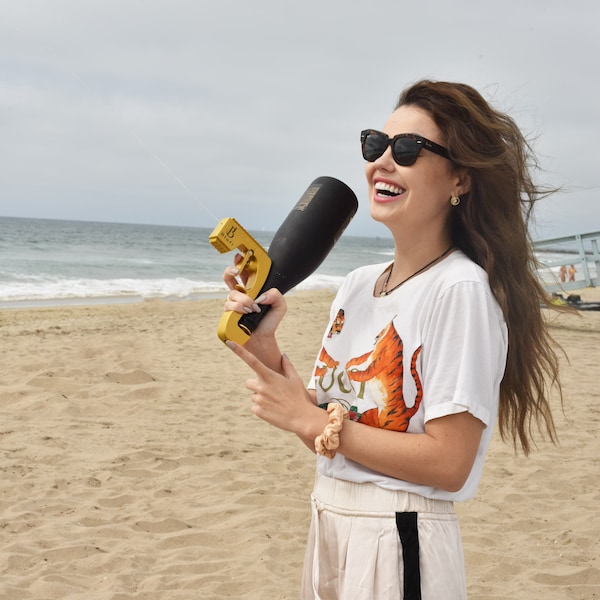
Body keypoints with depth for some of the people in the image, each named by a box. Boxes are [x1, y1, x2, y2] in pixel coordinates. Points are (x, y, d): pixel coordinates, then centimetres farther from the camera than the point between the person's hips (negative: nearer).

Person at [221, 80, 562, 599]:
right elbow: (323, 421, 4)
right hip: (329, 523, 7)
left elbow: (449, 463, -20)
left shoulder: (461, 288, -17)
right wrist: (264, 347, -10)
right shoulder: (359, 285, 5)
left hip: (399, 544, -7)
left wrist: (311, 421, -15)